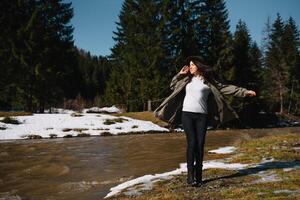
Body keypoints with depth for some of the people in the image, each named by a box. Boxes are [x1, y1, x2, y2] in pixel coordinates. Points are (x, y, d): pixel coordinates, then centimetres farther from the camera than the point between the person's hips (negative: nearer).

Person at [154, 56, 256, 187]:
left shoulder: (208, 81, 9)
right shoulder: (187, 79, 17)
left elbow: (225, 88, 8)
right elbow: (173, 86, 28)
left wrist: (245, 92, 4)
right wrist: (180, 74, 15)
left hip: (202, 116, 0)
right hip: (187, 114, 1)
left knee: (200, 145, -3)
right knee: (191, 143, -12)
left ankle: (198, 176, 5)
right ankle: (190, 175, -12)